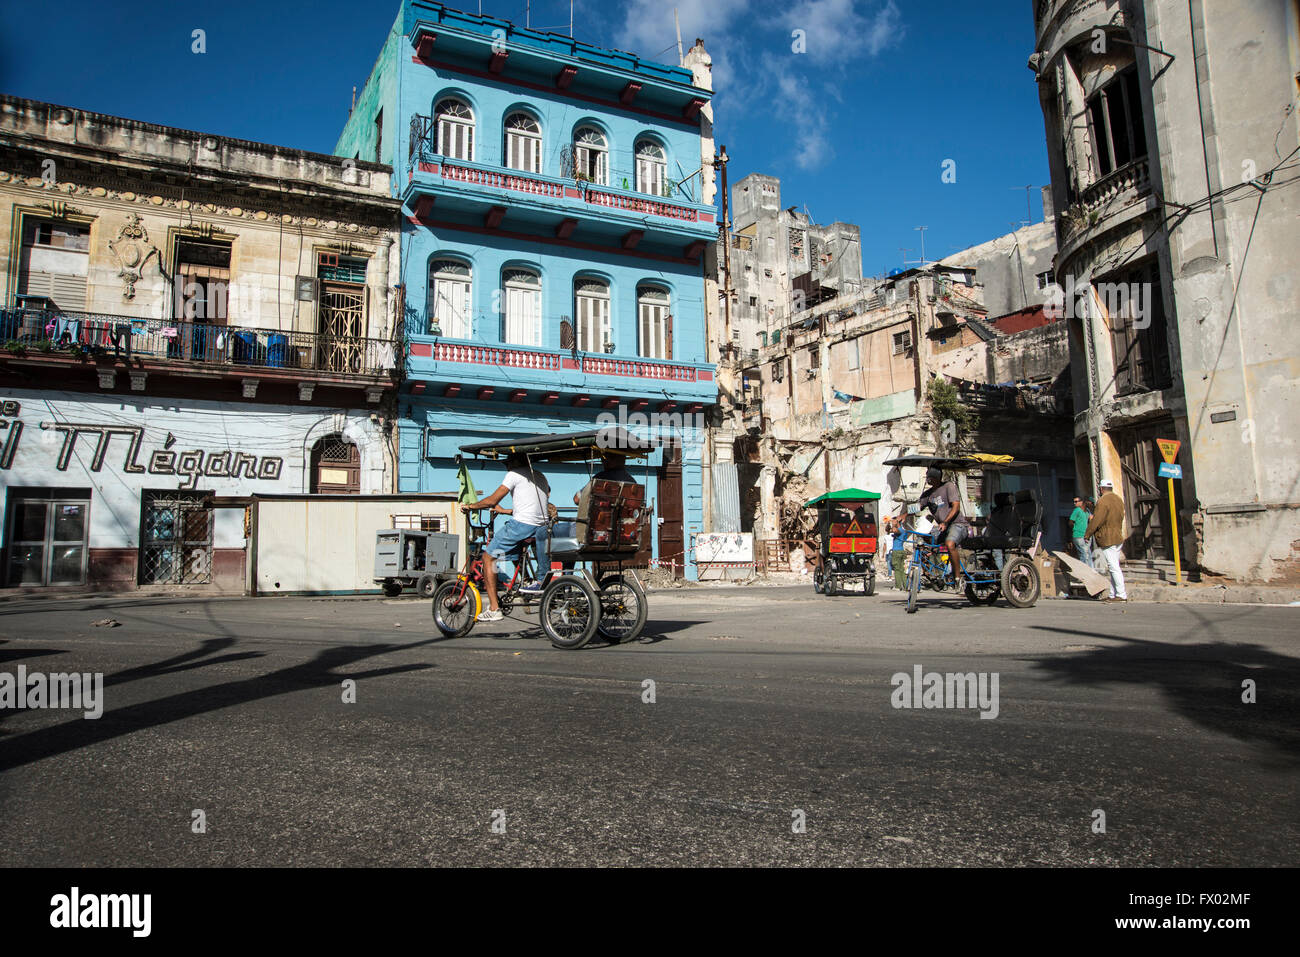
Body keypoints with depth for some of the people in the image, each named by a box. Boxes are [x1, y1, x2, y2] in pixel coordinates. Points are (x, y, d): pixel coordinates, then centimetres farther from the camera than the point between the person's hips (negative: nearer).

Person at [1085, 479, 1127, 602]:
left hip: (1107, 540, -9)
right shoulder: (1119, 500, 13)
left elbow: (1096, 521, -17)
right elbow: (1120, 518, 19)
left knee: (1114, 567, -8)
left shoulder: (1103, 501, -15)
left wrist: (1087, 534, -6)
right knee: (1115, 567, 12)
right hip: (1118, 537, 9)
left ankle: (1121, 594, -10)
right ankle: (1113, 594, 16)